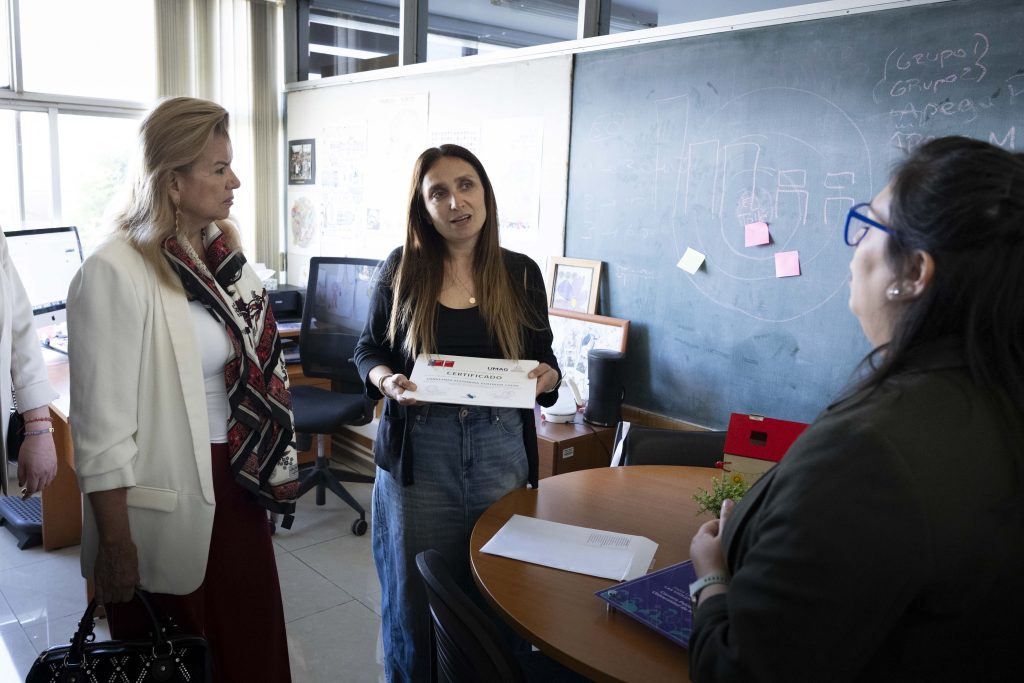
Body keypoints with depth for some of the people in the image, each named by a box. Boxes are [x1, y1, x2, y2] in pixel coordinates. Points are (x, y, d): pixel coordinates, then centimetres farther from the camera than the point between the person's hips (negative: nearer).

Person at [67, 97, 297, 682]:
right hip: (167, 507, -6)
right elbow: (102, 428, -18)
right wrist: (115, 547, -14)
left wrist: (270, 477, 12)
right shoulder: (116, 274, -18)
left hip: (238, 489, 6)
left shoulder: (226, 256, 5)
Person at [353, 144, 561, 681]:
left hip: (501, 451, 1)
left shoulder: (521, 273, 1)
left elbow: (544, 360, 8)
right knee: (413, 597, 10)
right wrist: (386, 380, -15)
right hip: (418, 453, -1)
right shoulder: (402, 269, -2)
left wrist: (547, 376, -14)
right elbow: (368, 350, 6)